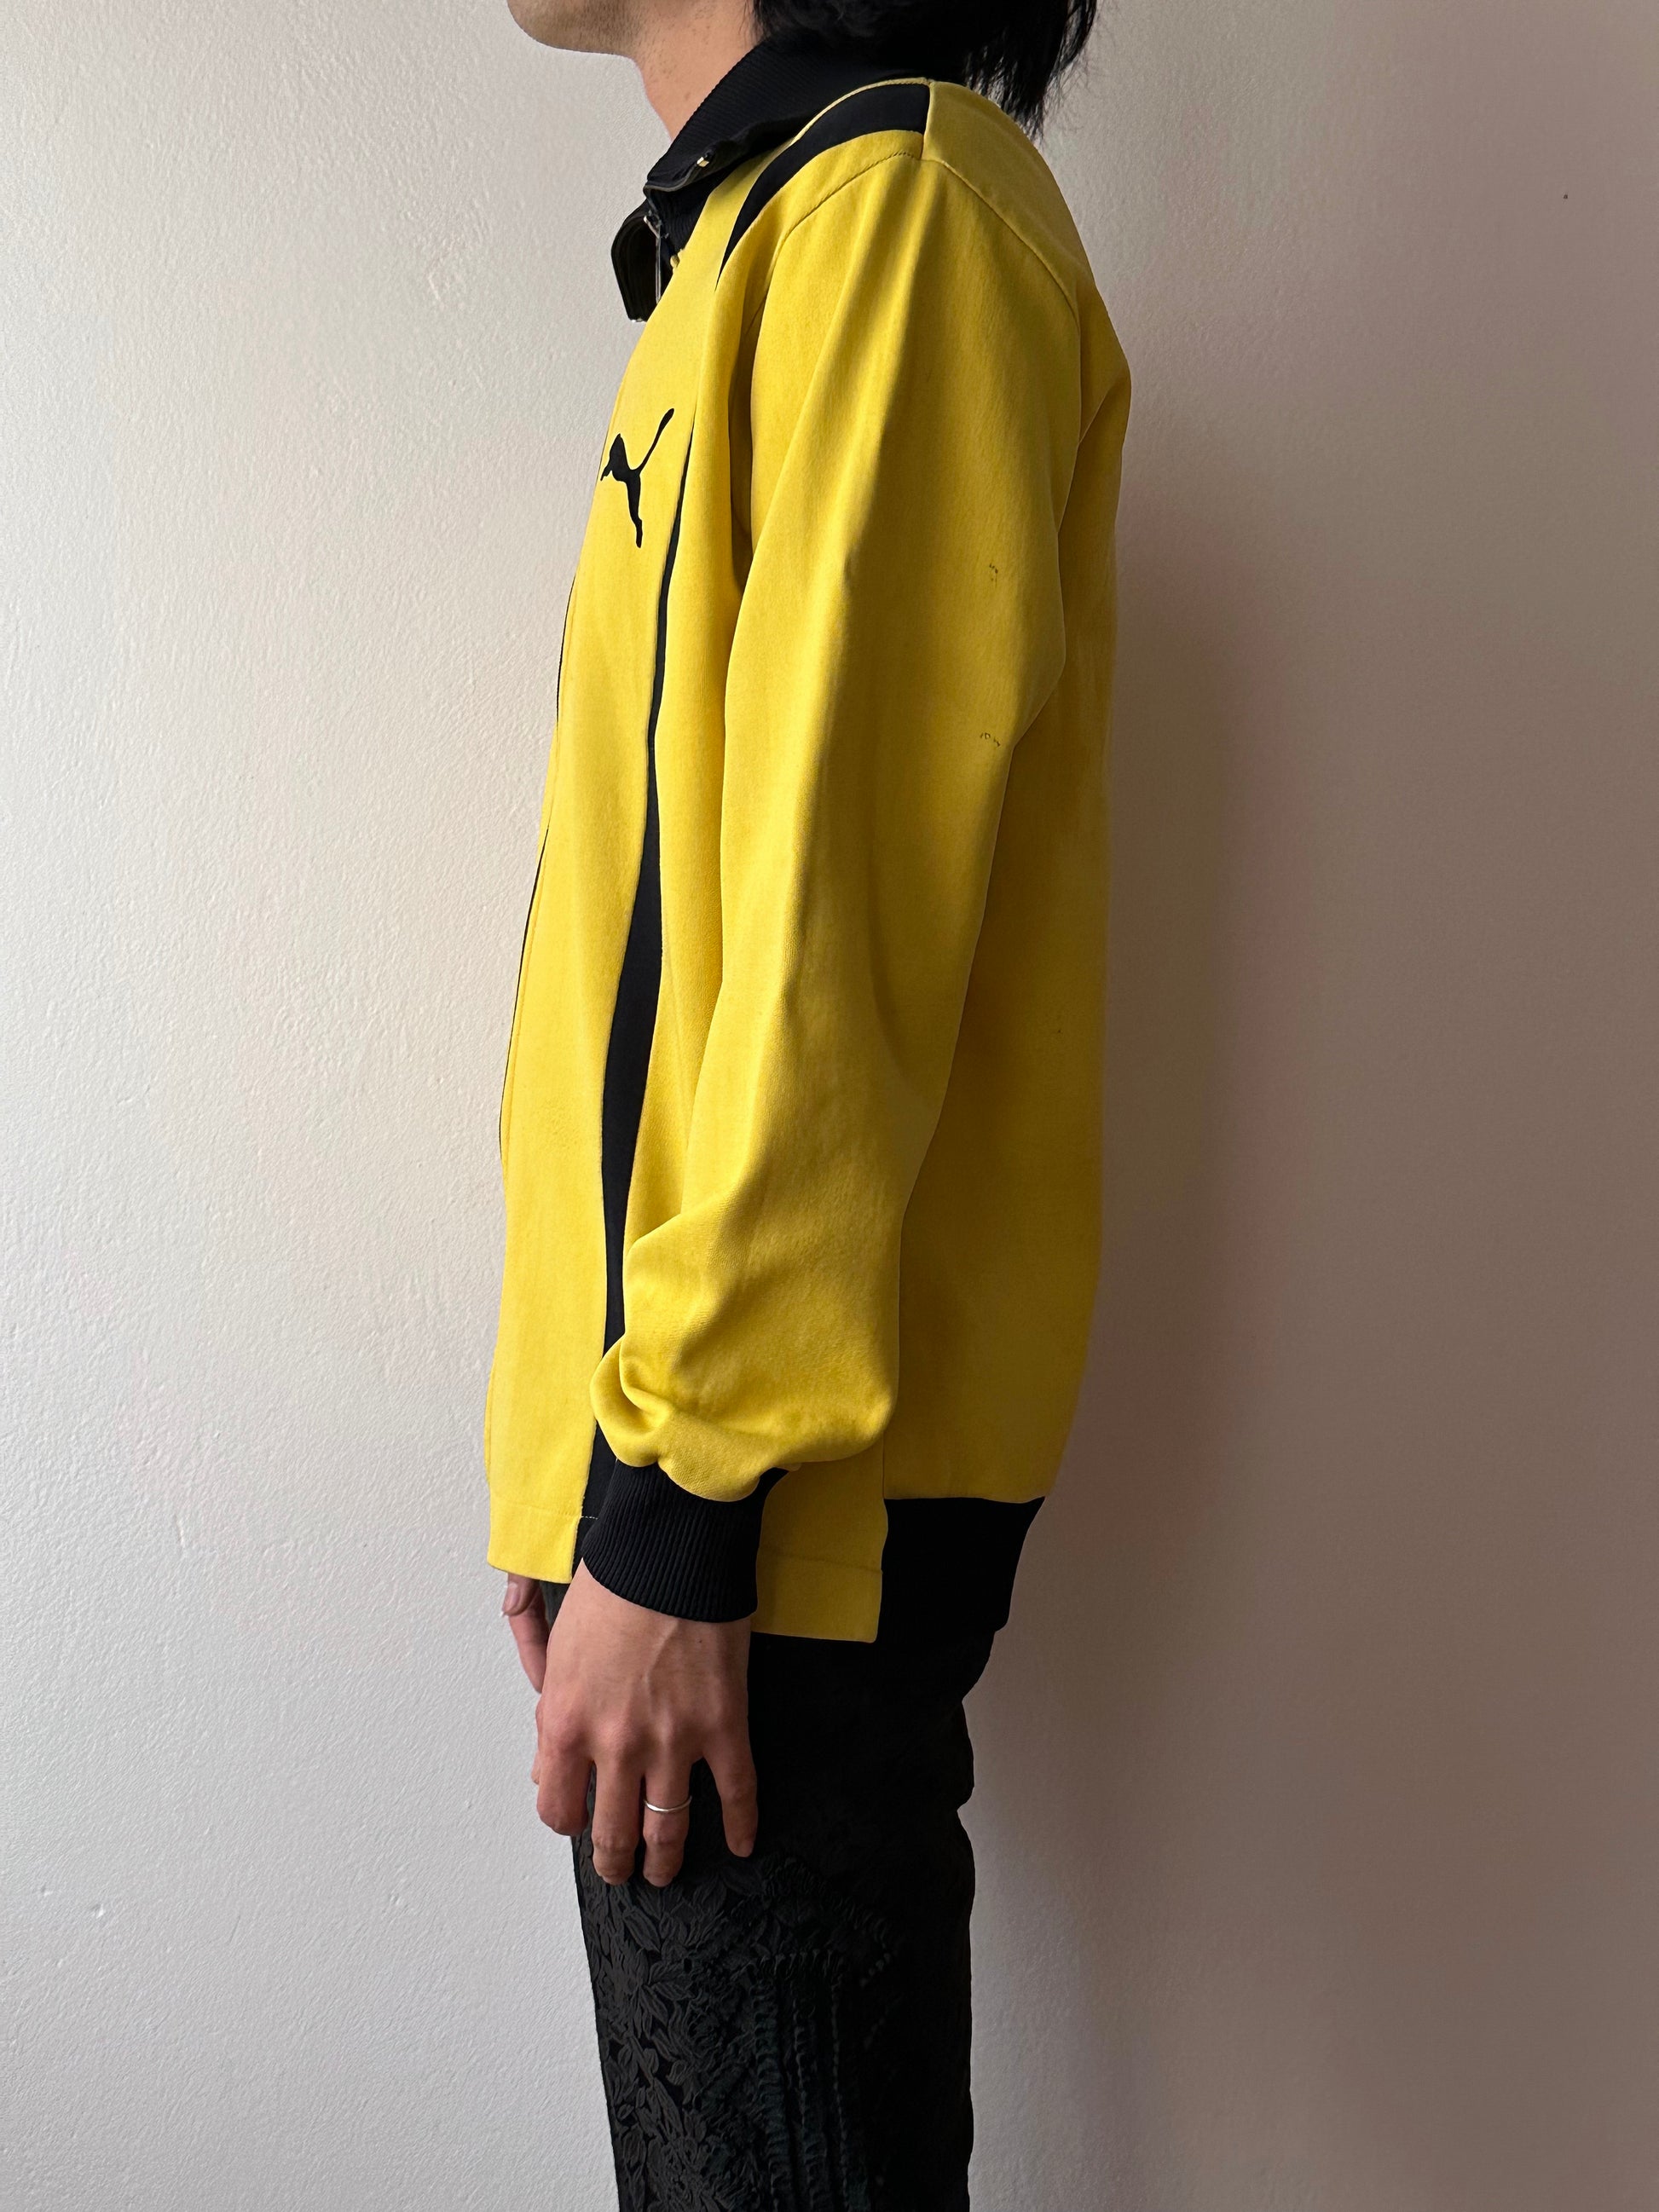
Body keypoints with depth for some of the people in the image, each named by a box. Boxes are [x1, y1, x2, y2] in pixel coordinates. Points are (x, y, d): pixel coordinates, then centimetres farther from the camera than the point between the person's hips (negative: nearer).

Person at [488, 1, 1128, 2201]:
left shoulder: (894, 199, -10)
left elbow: (838, 916, -19)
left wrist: (672, 1506, -18)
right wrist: (598, 1465, 18)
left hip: (765, 1509, -9)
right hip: (683, 1445, 9)